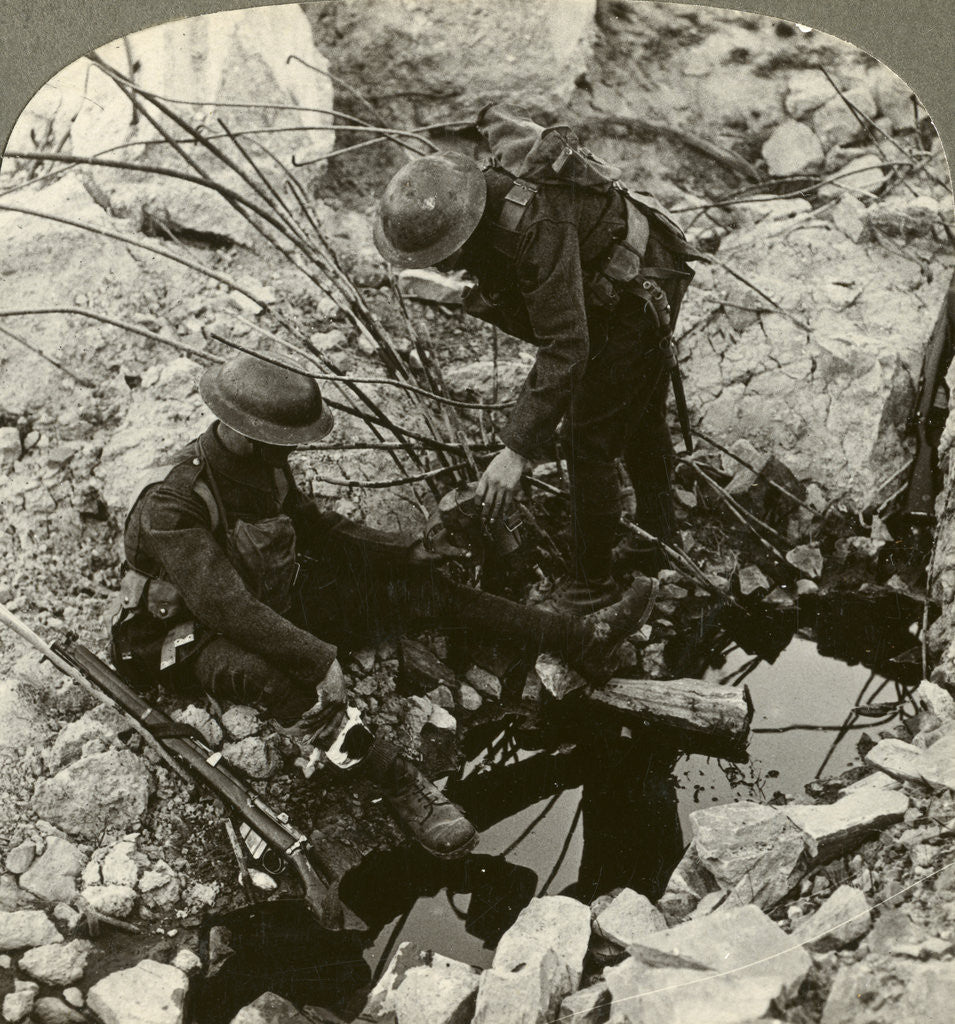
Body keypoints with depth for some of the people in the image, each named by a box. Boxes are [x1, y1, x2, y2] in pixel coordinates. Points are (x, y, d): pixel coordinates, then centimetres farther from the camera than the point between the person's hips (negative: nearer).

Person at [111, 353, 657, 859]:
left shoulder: (260, 464, -5)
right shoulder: (170, 505, -29)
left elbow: (310, 521, 12)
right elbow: (225, 604, -35)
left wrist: (400, 550, 6)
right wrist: (317, 659, -39)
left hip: (276, 600, 8)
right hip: (198, 636, -7)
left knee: (420, 589, -3)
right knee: (264, 672, -44)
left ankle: (583, 638, -6)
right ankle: (401, 782, -43)